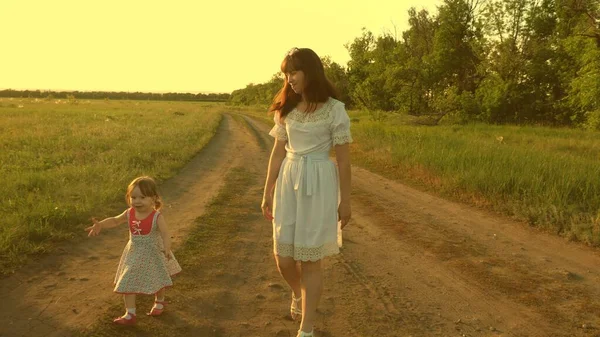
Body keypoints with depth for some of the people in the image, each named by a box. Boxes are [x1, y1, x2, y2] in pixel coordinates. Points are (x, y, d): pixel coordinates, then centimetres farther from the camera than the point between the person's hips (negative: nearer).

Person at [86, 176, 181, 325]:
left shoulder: (157, 217, -26)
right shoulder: (129, 214, -11)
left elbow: (165, 234, -36)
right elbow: (115, 220, 6)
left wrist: (167, 249, -55)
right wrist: (100, 225, -11)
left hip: (153, 256, -4)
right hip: (134, 256, 4)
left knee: (157, 281, 19)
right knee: (128, 283, 3)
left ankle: (159, 302, 48)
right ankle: (130, 314, 13)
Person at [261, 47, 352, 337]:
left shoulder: (334, 109, -7)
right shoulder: (286, 108, 6)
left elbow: (343, 158, -6)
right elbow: (278, 151, 10)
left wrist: (345, 200, -5)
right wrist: (268, 191, 10)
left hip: (318, 184, -4)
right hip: (287, 182, 4)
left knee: (310, 258, 1)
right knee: (282, 255, 7)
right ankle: (298, 293, 42)